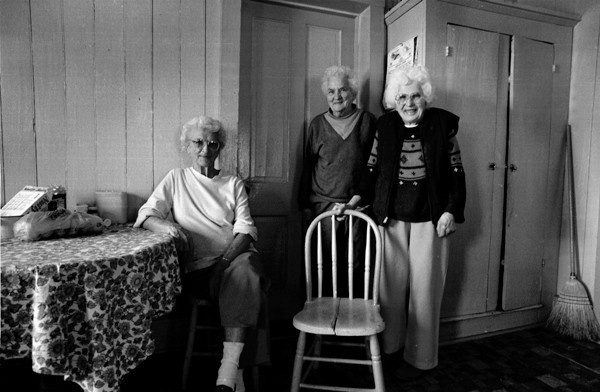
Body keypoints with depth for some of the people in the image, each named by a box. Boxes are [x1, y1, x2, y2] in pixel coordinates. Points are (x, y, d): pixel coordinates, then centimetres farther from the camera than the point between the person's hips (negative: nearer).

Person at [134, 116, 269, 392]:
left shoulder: (234, 184, 19)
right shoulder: (176, 178, 18)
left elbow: (245, 229, 7)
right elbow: (145, 215, 7)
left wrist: (228, 257, -13)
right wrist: (166, 226, -17)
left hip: (235, 257, 1)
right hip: (199, 266, 0)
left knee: (245, 271, -35)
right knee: (242, 277, -32)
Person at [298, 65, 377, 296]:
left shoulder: (367, 122, 5)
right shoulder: (317, 124, 7)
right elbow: (307, 166, 8)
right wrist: (305, 206, 4)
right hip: (323, 205, 1)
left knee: (354, 266, 5)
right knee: (323, 267, 3)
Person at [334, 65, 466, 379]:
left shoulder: (443, 124, -1)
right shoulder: (385, 126, 3)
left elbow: (455, 172, 2)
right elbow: (373, 170, 8)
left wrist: (451, 211, -7)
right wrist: (354, 200, -3)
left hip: (429, 217, -1)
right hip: (392, 215, 2)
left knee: (424, 287, 6)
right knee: (391, 283, 9)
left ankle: (419, 357, 22)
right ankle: (389, 346, 27)